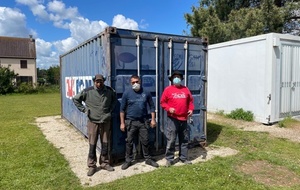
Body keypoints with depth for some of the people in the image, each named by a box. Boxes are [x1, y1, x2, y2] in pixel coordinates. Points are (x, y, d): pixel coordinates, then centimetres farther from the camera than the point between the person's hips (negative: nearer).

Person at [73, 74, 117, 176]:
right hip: (93, 122, -2)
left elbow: (115, 99, 19)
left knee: (105, 144, 10)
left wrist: (111, 109, 7)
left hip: (106, 122, 2)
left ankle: (104, 163, 27)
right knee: (92, 145, 5)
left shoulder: (109, 90, -1)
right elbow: (75, 99, 5)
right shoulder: (87, 91, -7)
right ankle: (92, 166, 19)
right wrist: (84, 109, -2)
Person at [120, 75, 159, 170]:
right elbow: (122, 109, -1)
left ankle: (148, 159, 25)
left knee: (145, 141, 9)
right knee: (129, 142, 7)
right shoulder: (127, 93, -4)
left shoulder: (146, 93, 1)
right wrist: (122, 123, -4)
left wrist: (153, 119, 2)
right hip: (131, 122, -1)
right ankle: (128, 160, 22)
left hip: (143, 121, 1)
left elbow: (152, 106, 7)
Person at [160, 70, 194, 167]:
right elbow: (162, 102, -1)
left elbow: (190, 100, 16)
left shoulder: (185, 89, 10)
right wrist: (169, 108, -17)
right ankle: (169, 159, 12)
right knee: (171, 140, -1)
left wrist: (191, 109, 0)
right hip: (172, 119, -4)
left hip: (184, 119, 5)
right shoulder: (168, 89, -2)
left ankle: (183, 158, 28)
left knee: (184, 139, 13)